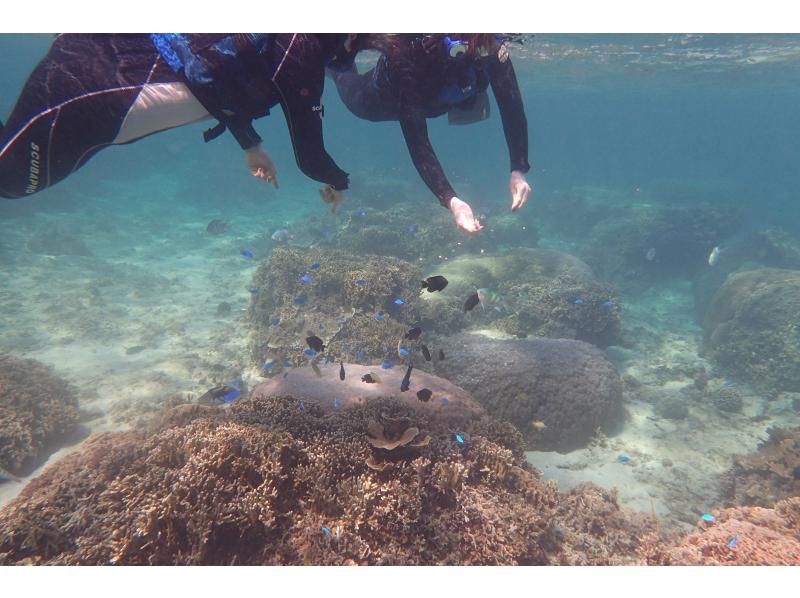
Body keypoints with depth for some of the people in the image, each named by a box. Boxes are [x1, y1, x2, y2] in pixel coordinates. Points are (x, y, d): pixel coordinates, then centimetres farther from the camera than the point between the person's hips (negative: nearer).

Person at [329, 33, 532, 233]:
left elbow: (512, 105, -33)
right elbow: (416, 138, -51)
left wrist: (518, 170, -46)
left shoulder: (492, 47, -38)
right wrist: (449, 200, -62)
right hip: (389, 96, -2)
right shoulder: (408, 56, -47)